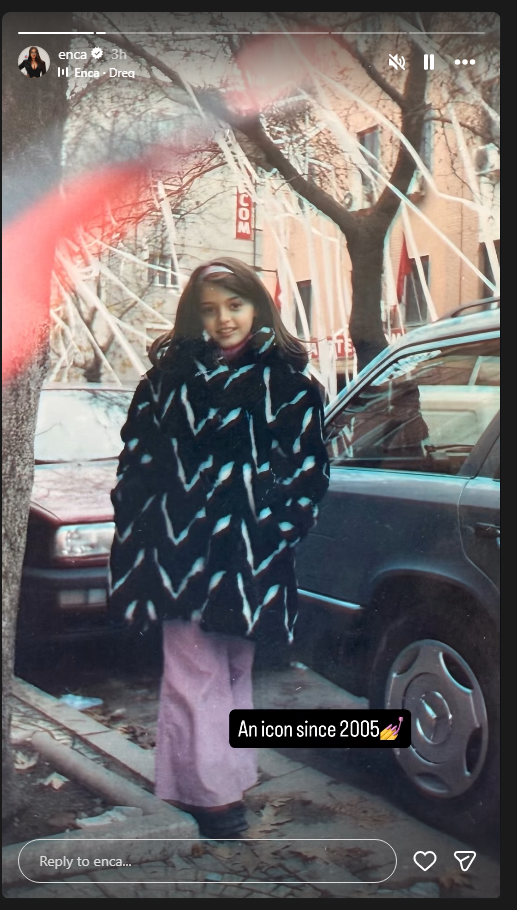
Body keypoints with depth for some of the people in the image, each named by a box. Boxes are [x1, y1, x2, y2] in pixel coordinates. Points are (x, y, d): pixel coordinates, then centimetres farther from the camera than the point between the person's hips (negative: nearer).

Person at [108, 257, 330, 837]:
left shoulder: (286, 381, 5)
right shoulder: (169, 375, 8)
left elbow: (308, 466, 5)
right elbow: (137, 458, 10)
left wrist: (281, 528, -4)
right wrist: (138, 528, 4)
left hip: (250, 555, 0)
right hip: (182, 551, 1)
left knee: (233, 675, 10)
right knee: (194, 676, -2)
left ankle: (222, 789, 23)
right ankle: (219, 797, 7)